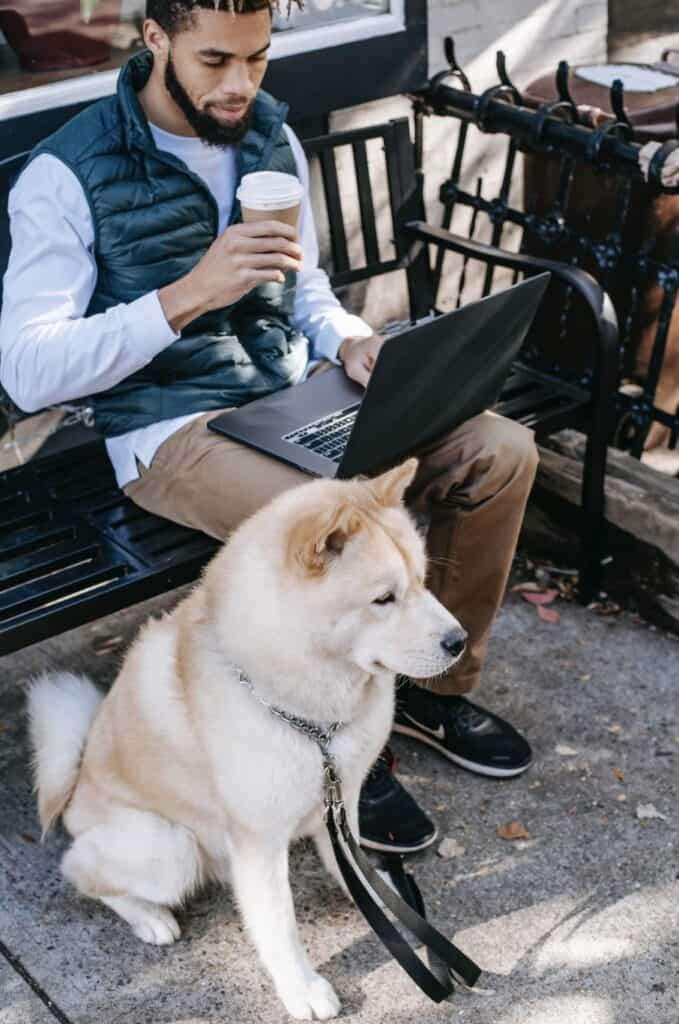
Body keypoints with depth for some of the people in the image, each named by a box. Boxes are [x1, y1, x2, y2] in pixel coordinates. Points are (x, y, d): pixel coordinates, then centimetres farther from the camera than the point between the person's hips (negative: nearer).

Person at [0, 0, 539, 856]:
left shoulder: (272, 137, 8)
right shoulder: (69, 174, -13)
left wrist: (350, 341, -4)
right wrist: (188, 294, -29)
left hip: (295, 392, 7)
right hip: (170, 429, -7)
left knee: (502, 454, -9)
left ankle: (433, 687, 11)